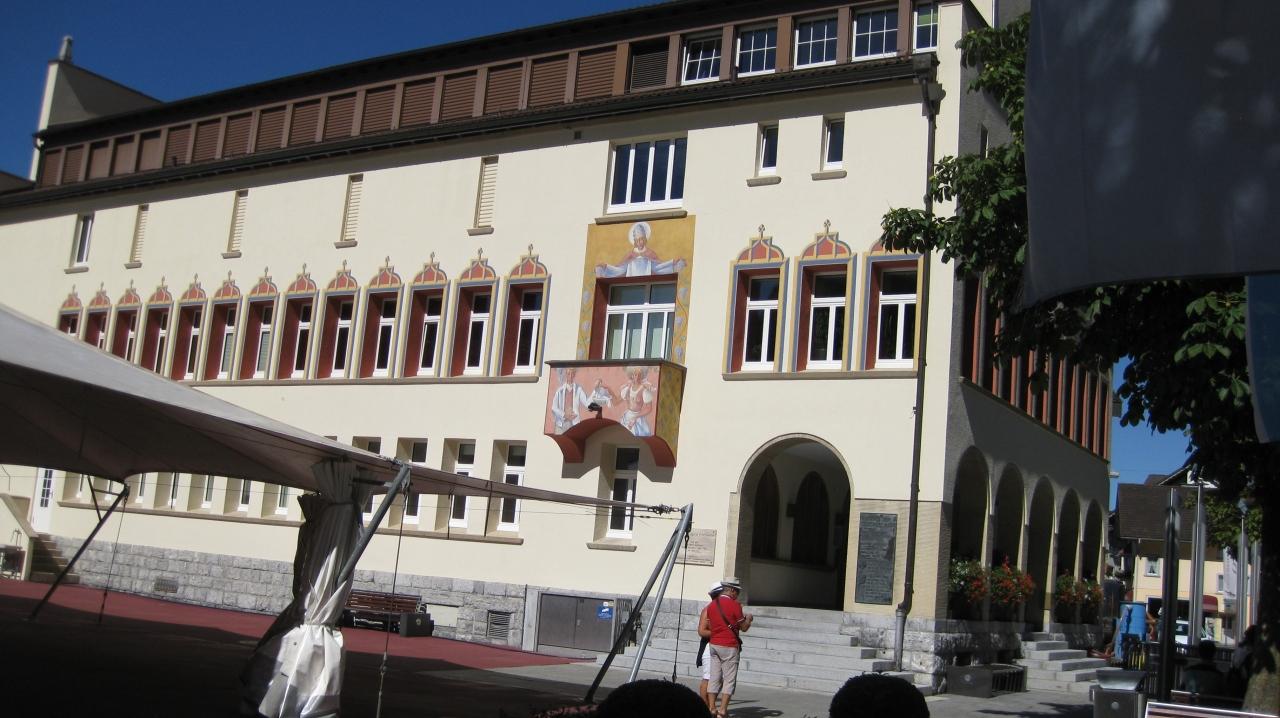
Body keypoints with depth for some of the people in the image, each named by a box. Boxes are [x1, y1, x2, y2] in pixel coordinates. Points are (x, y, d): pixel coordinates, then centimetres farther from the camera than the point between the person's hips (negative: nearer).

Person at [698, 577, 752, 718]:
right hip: (729, 647, -6)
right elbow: (744, 628, -3)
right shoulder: (734, 605, -11)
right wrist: (749, 619, 15)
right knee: (729, 680, 0)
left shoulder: (711, 605, 8)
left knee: (714, 678, 9)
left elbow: (702, 630, 11)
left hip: (713, 645, 6)